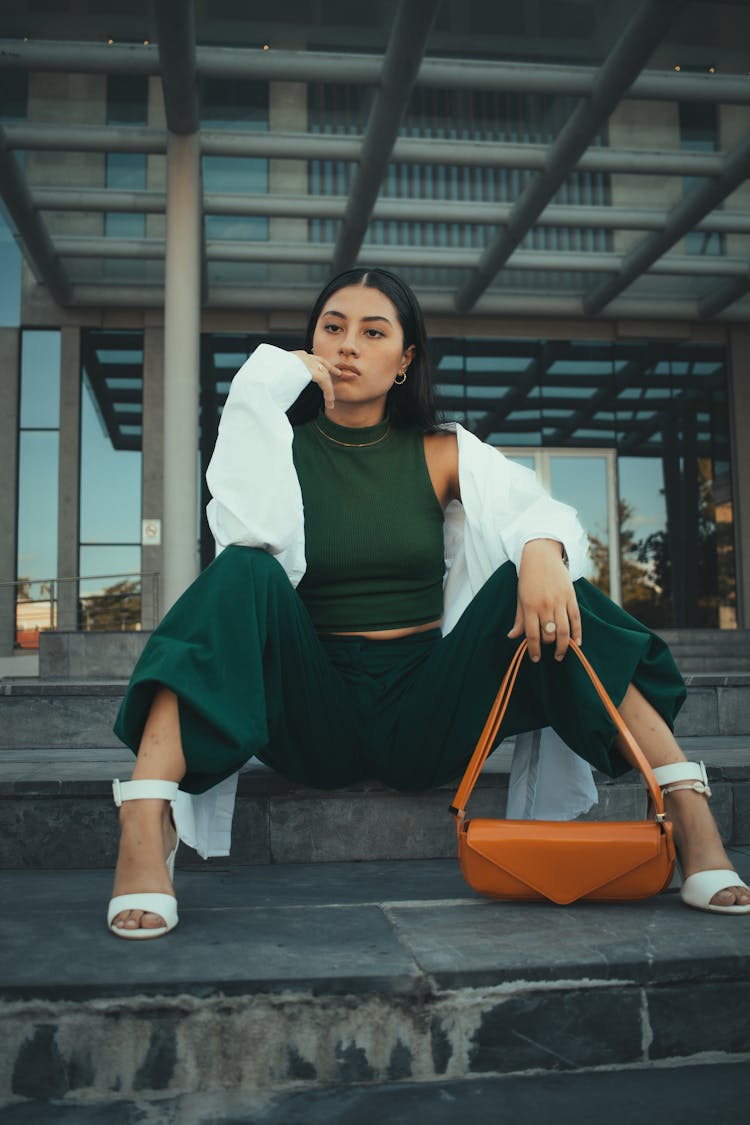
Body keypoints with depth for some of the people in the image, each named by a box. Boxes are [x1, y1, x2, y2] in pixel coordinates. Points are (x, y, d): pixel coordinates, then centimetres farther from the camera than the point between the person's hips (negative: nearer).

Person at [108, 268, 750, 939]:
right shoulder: (279, 443, 6)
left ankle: (691, 815, -27)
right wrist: (265, 386, -12)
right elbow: (249, 533, -16)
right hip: (312, 716, -1)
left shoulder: (442, 453, 9)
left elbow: (541, 508, -5)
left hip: (425, 714, 1)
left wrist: (543, 551, -29)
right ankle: (145, 832, -39)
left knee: (531, 581, -20)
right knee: (242, 576, -26)